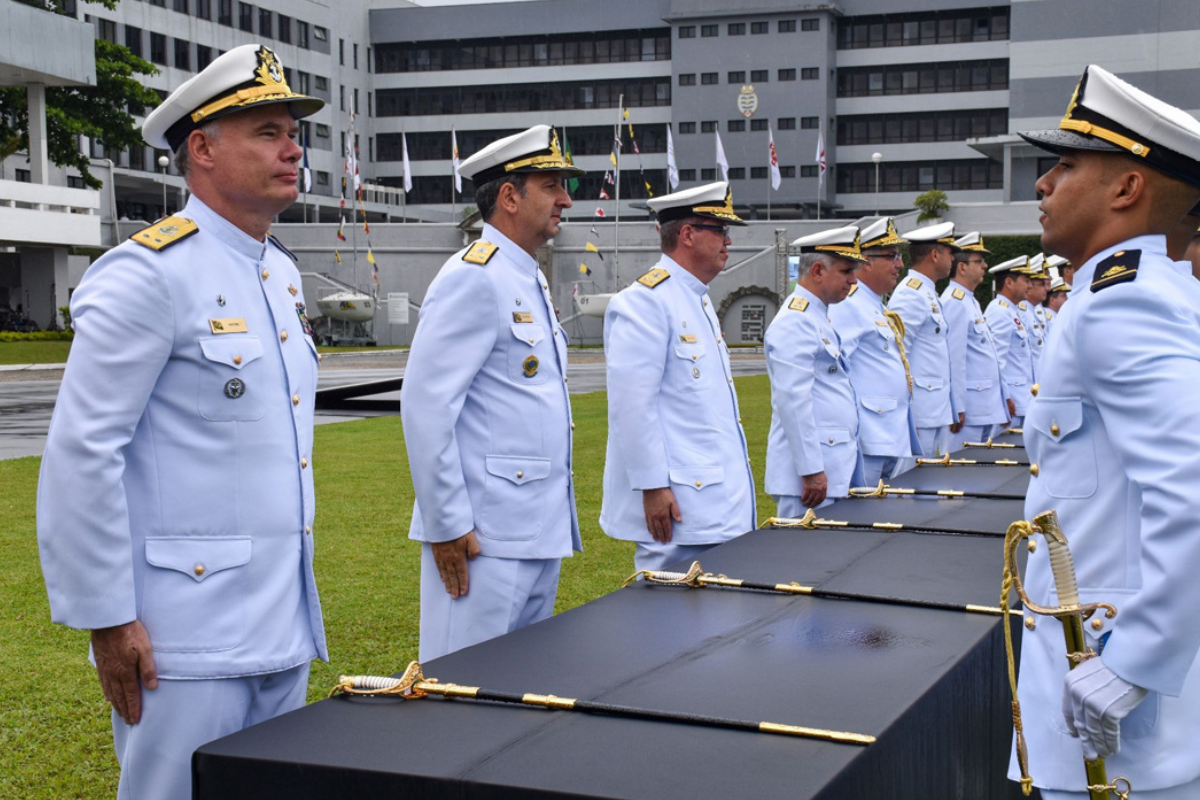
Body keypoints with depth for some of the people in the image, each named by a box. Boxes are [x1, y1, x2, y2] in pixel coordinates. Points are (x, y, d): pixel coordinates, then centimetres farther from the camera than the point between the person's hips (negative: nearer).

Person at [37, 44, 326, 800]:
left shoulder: (282, 274, 13)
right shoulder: (149, 273, -13)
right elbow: (80, 452, -16)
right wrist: (106, 618, -15)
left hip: (284, 624, 8)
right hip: (186, 638, -8)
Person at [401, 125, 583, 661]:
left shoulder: (530, 281, 17)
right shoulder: (474, 277, -13)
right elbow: (425, 405, -19)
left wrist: (557, 521, 19)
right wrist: (448, 525, -19)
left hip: (541, 534, 10)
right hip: (485, 538, -10)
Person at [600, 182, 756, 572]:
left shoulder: (698, 300, 18)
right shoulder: (645, 301, -14)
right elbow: (632, 403, -20)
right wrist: (652, 487, -21)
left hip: (718, 499, 10)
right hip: (677, 503, -10)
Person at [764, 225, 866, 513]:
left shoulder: (819, 317, 17)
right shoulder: (795, 323, -15)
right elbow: (793, 401, -22)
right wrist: (811, 470, -23)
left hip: (837, 465, 10)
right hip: (816, 471, -10)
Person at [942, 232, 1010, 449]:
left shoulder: (971, 301, 19)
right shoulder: (954, 302, -12)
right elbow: (954, 360, -18)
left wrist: (1004, 397, 21)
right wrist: (958, 408, -19)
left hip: (989, 407, 10)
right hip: (970, 407, -10)